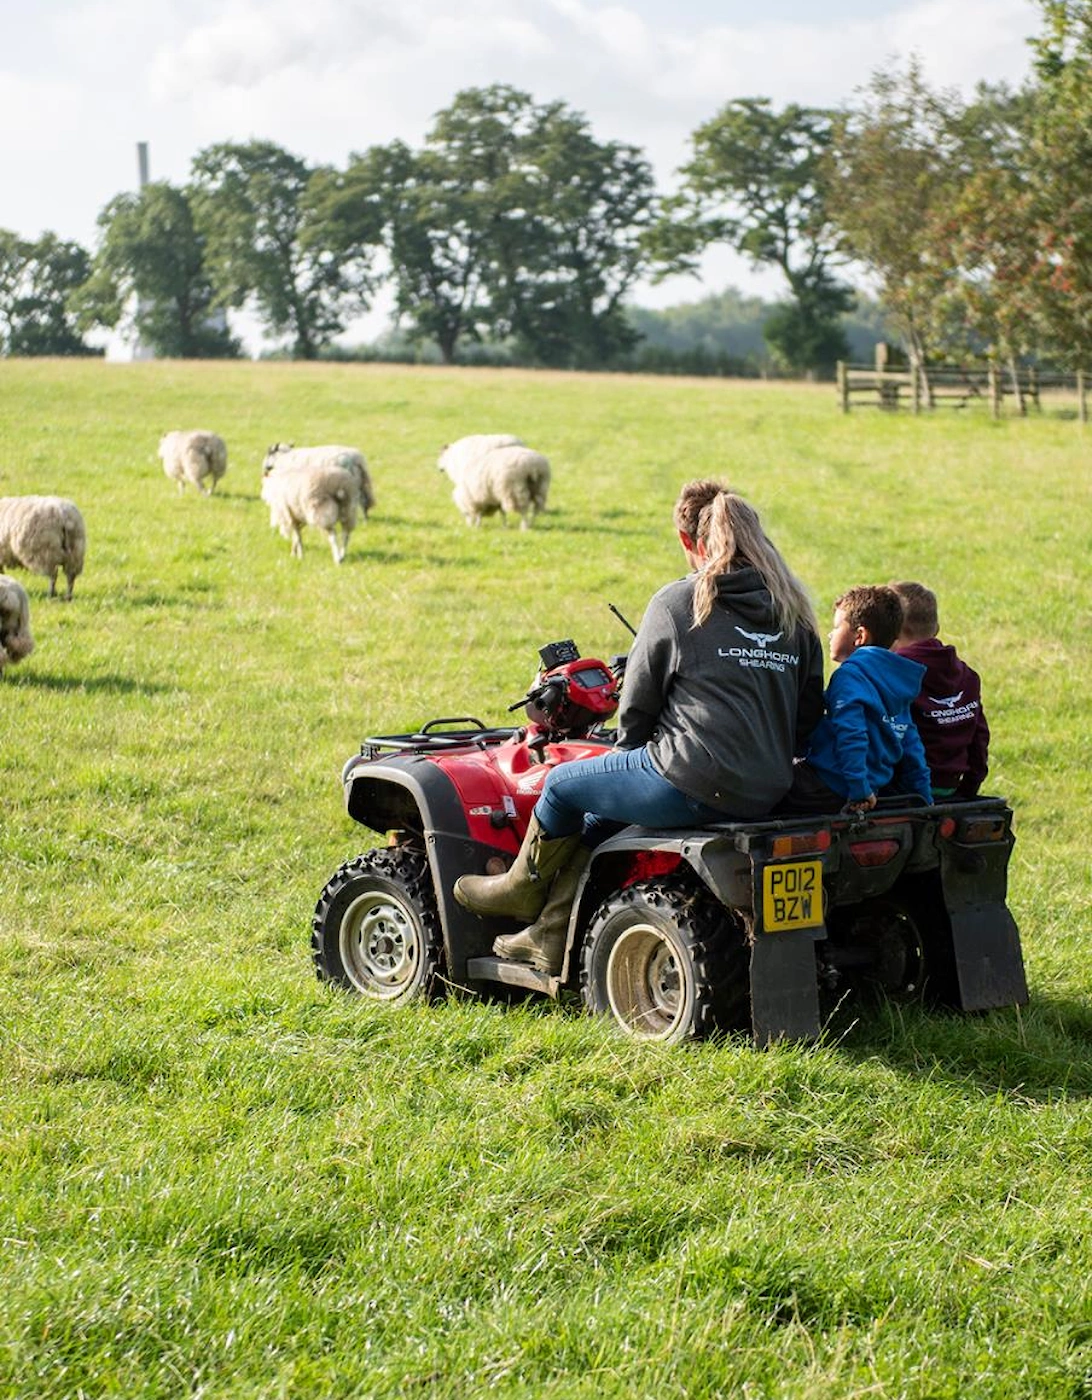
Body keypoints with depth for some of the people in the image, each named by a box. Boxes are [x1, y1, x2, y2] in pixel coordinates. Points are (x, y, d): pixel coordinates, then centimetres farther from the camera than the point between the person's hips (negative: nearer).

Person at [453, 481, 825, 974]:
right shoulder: (793, 610, 10)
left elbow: (636, 705, 0)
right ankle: (550, 937, 30)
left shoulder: (678, 602, -6)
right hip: (768, 792, 7)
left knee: (562, 785, 18)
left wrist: (628, 749, 20)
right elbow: (809, 714, 12)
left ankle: (521, 891, 41)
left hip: (694, 784, -7)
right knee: (600, 806, 27)